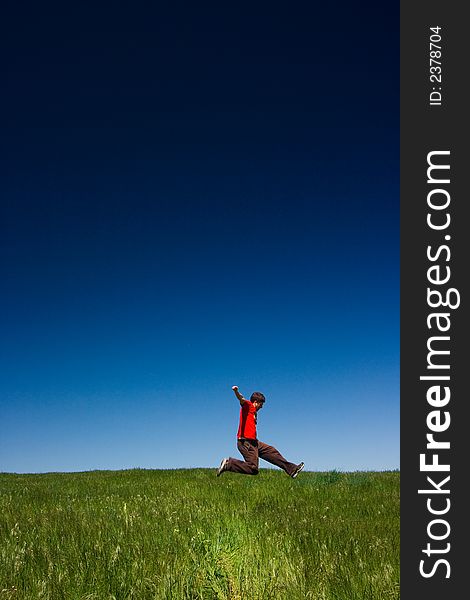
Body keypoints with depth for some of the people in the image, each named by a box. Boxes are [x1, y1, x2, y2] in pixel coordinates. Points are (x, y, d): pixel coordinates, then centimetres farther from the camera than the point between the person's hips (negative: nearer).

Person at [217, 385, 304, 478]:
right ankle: (229, 463, -4)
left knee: (271, 451, 17)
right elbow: (241, 399, -26)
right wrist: (236, 391, -48)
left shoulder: (253, 411, 24)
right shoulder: (248, 405, -4)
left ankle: (291, 469, 27)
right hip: (246, 442, -10)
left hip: (253, 442, 10)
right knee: (253, 469, -14)